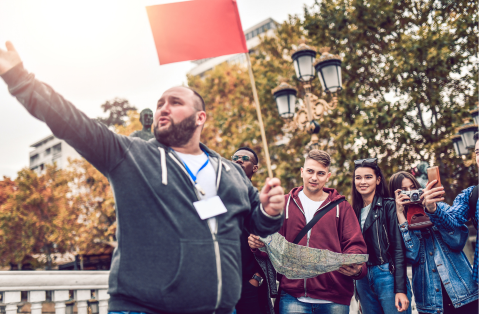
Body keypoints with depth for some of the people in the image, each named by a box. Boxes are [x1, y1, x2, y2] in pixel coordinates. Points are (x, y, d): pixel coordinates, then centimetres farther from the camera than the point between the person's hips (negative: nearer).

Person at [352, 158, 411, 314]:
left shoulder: (388, 206, -4)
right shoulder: (355, 211, 12)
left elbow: (399, 249, -9)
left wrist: (401, 289, -15)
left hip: (387, 276, -5)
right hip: (362, 280, 5)